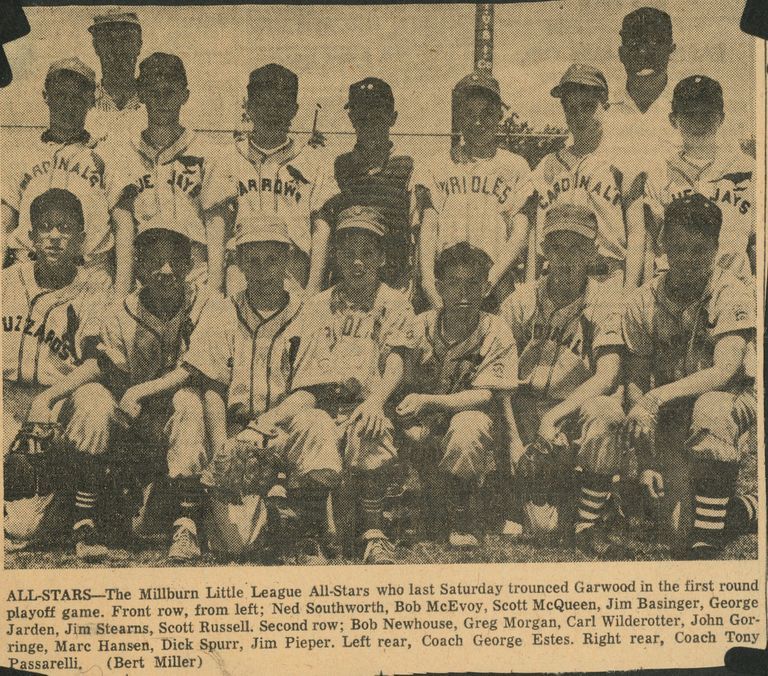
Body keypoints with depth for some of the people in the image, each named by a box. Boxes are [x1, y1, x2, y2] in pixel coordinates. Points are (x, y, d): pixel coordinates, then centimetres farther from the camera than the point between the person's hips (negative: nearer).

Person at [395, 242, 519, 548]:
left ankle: (460, 517, -13)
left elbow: (485, 396, -15)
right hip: (424, 423, 3)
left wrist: (428, 402, -30)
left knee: (467, 425, -37)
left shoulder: (496, 333, -6)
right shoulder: (420, 326, 1)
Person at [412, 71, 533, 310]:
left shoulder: (515, 167, 12)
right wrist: (428, 281, -11)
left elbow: (520, 232, 2)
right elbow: (427, 227, 5)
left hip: (494, 288, 0)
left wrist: (490, 278, -13)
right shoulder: (434, 168, 15)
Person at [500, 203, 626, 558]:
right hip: (527, 422, 1)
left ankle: (589, 524, -18)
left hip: (575, 419, 0)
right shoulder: (520, 303, 2)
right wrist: (518, 444, -13)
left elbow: (607, 377, -18)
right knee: (545, 524, -19)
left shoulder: (603, 311, -2)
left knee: (605, 410, -36)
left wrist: (555, 415, -28)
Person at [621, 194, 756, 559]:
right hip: (670, 417, 2)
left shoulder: (732, 293, -13)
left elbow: (724, 371, -25)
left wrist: (657, 398, -37)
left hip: (730, 400, -2)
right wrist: (647, 461, -14)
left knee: (710, 409, -40)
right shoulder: (643, 302, -5)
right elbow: (636, 383, -4)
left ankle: (708, 543, -30)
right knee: (679, 526, -17)